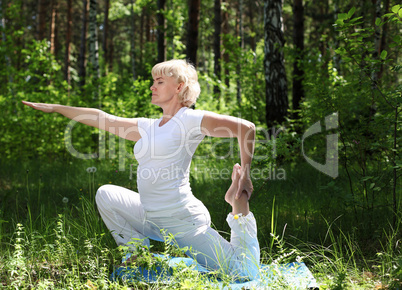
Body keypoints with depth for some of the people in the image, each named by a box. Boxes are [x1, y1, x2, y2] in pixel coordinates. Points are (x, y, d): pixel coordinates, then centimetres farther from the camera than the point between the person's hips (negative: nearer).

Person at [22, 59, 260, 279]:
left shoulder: (189, 120, -9)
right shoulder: (149, 127, 14)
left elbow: (247, 128, -14)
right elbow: (104, 119, 18)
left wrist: (245, 177, -13)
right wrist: (54, 108, 21)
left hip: (183, 221, -7)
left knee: (246, 274, -11)